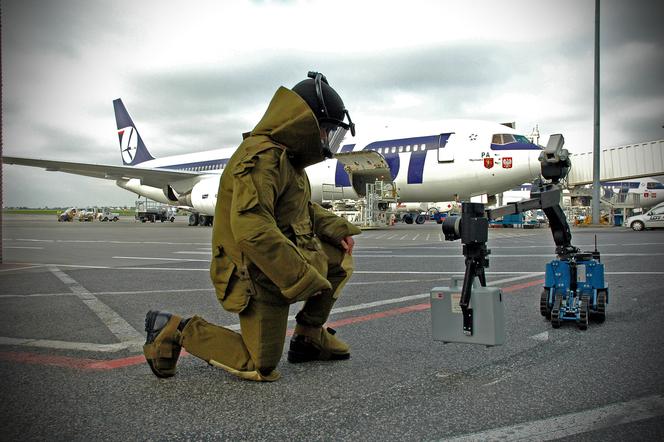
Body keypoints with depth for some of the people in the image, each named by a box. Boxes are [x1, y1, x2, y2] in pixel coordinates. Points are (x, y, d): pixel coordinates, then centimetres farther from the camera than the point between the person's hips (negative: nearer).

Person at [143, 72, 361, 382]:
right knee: (261, 368, -5)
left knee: (341, 254, 12)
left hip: (284, 260, 10)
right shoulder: (262, 156, -22)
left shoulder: (286, 157, 11)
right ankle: (175, 330, 5)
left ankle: (309, 335, 19)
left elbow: (304, 208, 25)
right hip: (258, 277, -10)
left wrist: (337, 228, 9)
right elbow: (251, 228, -32)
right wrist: (304, 278, -28)